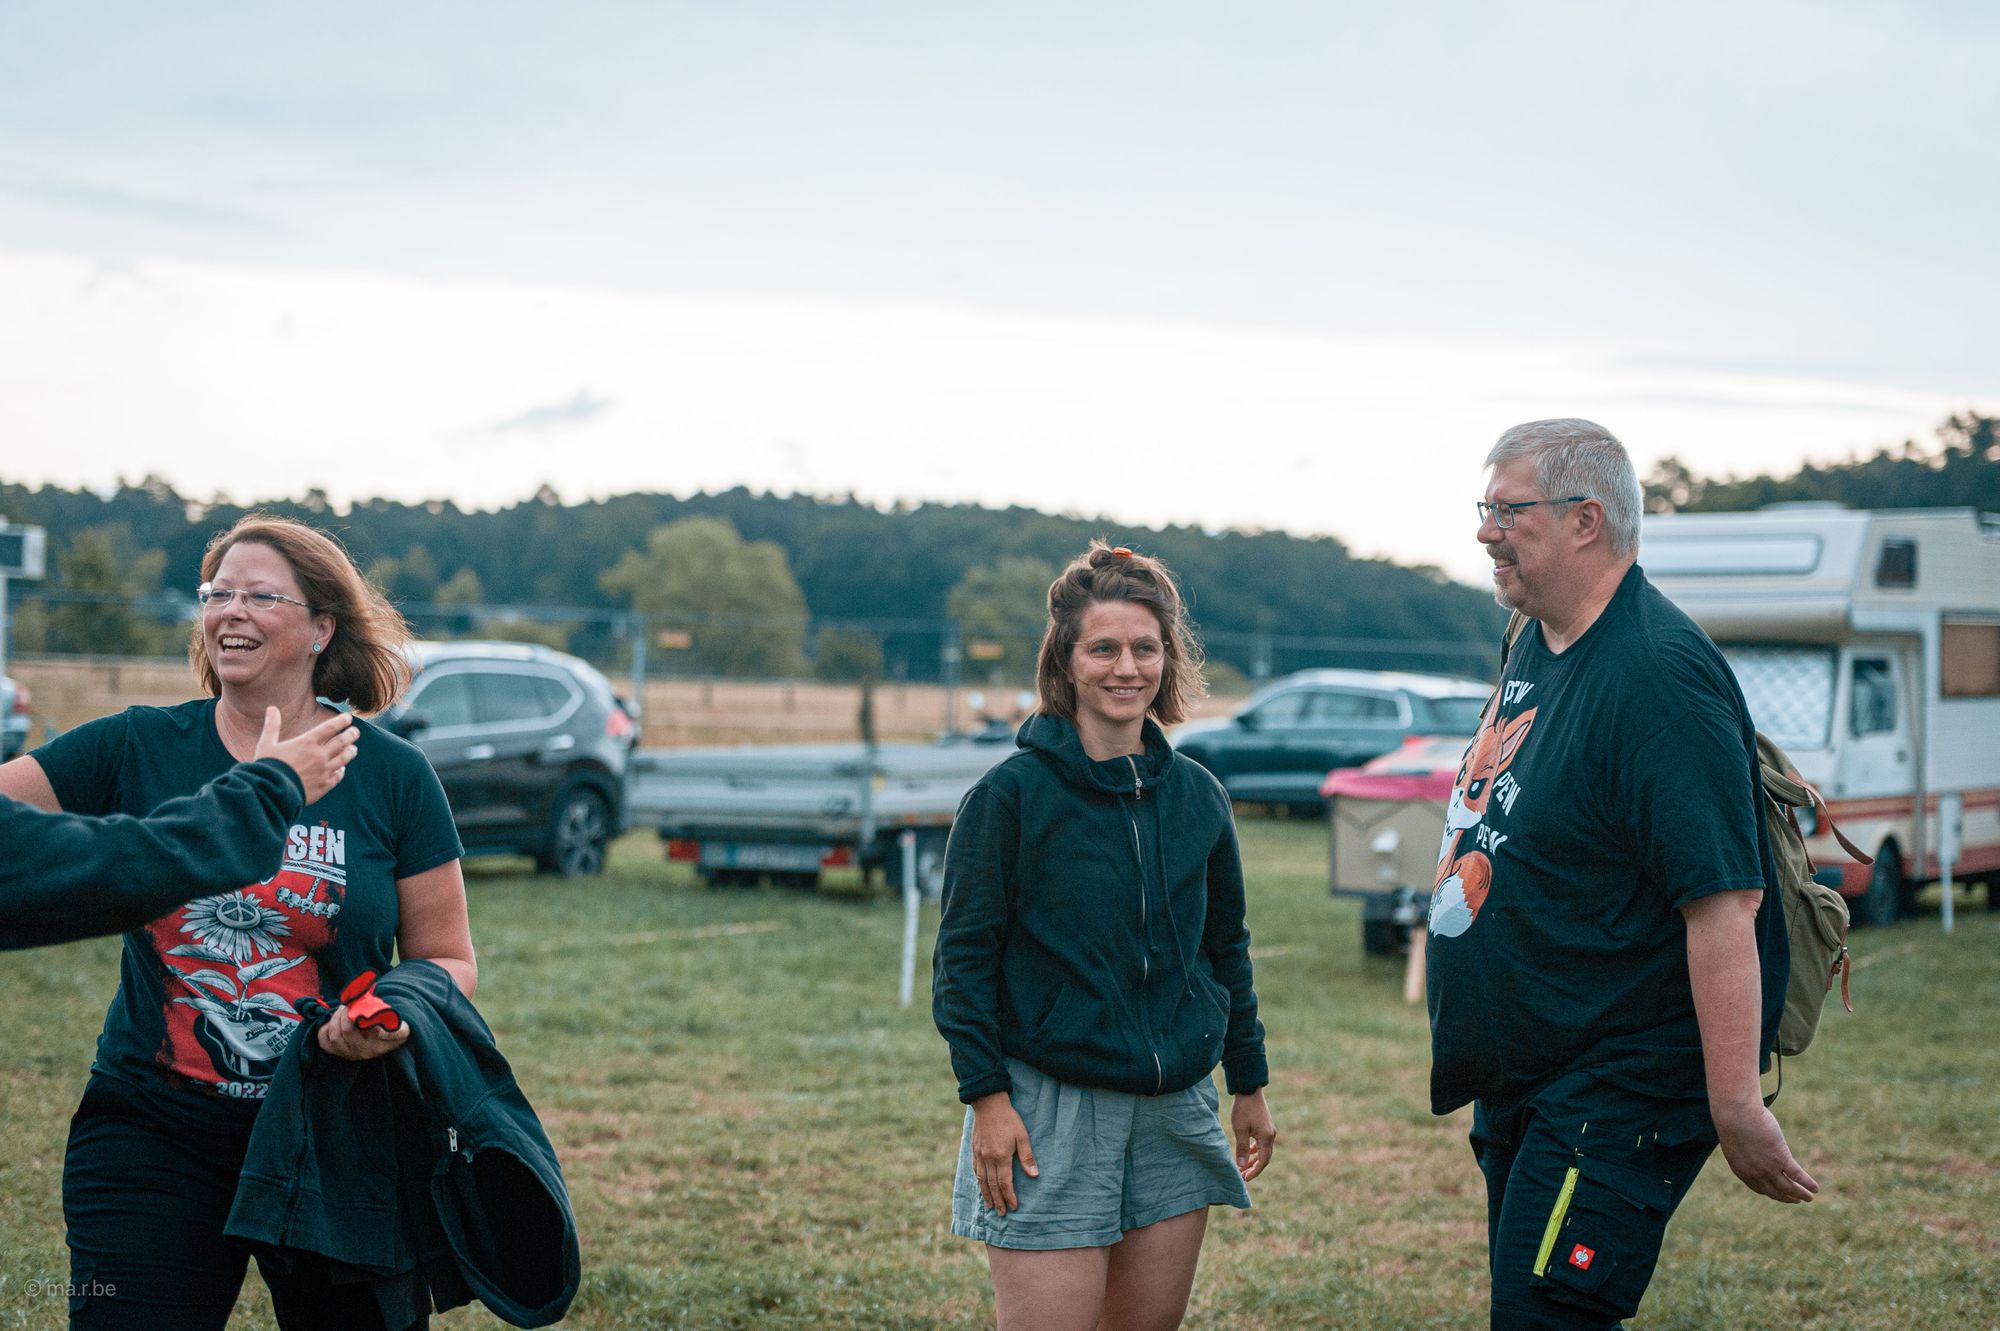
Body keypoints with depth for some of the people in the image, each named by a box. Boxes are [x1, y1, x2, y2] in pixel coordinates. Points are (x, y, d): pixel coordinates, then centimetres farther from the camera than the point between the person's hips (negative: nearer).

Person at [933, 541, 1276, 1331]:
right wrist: (987, 1097, -11)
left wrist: (1249, 1085, 17)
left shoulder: (1196, 795, 7)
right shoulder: (1011, 794, -7)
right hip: (1047, 1113, -5)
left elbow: (1226, 947, 17)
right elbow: (963, 959, -6)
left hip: (1174, 1114, 5)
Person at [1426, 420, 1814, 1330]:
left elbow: (1723, 901, -26)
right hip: (1523, 1080, 10)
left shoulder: (1658, 675, -21)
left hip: (1622, 1083, -10)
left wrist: (1735, 1106, -29)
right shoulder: (1538, 642, 11)